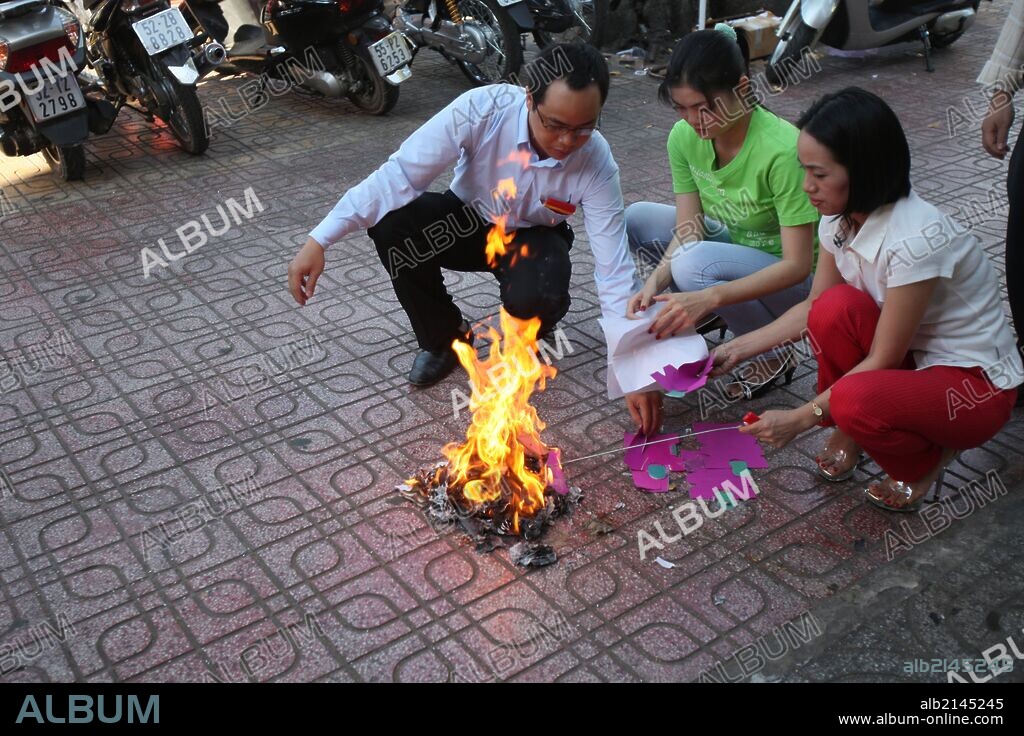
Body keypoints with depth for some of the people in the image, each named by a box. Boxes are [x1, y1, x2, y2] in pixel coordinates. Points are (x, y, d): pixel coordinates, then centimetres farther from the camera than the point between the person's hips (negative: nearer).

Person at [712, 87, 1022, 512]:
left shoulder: (916, 238, -30)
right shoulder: (841, 219, -8)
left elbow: (882, 360, -24)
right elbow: (813, 309, 4)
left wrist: (802, 418, -21)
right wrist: (738, 349, -4)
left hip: (976, 382, -6)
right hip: (908, 357, 6)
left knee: (854, 399, -35)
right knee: (836, 307, -24)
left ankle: (926, 460, -2)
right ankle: (849, 431, -1)